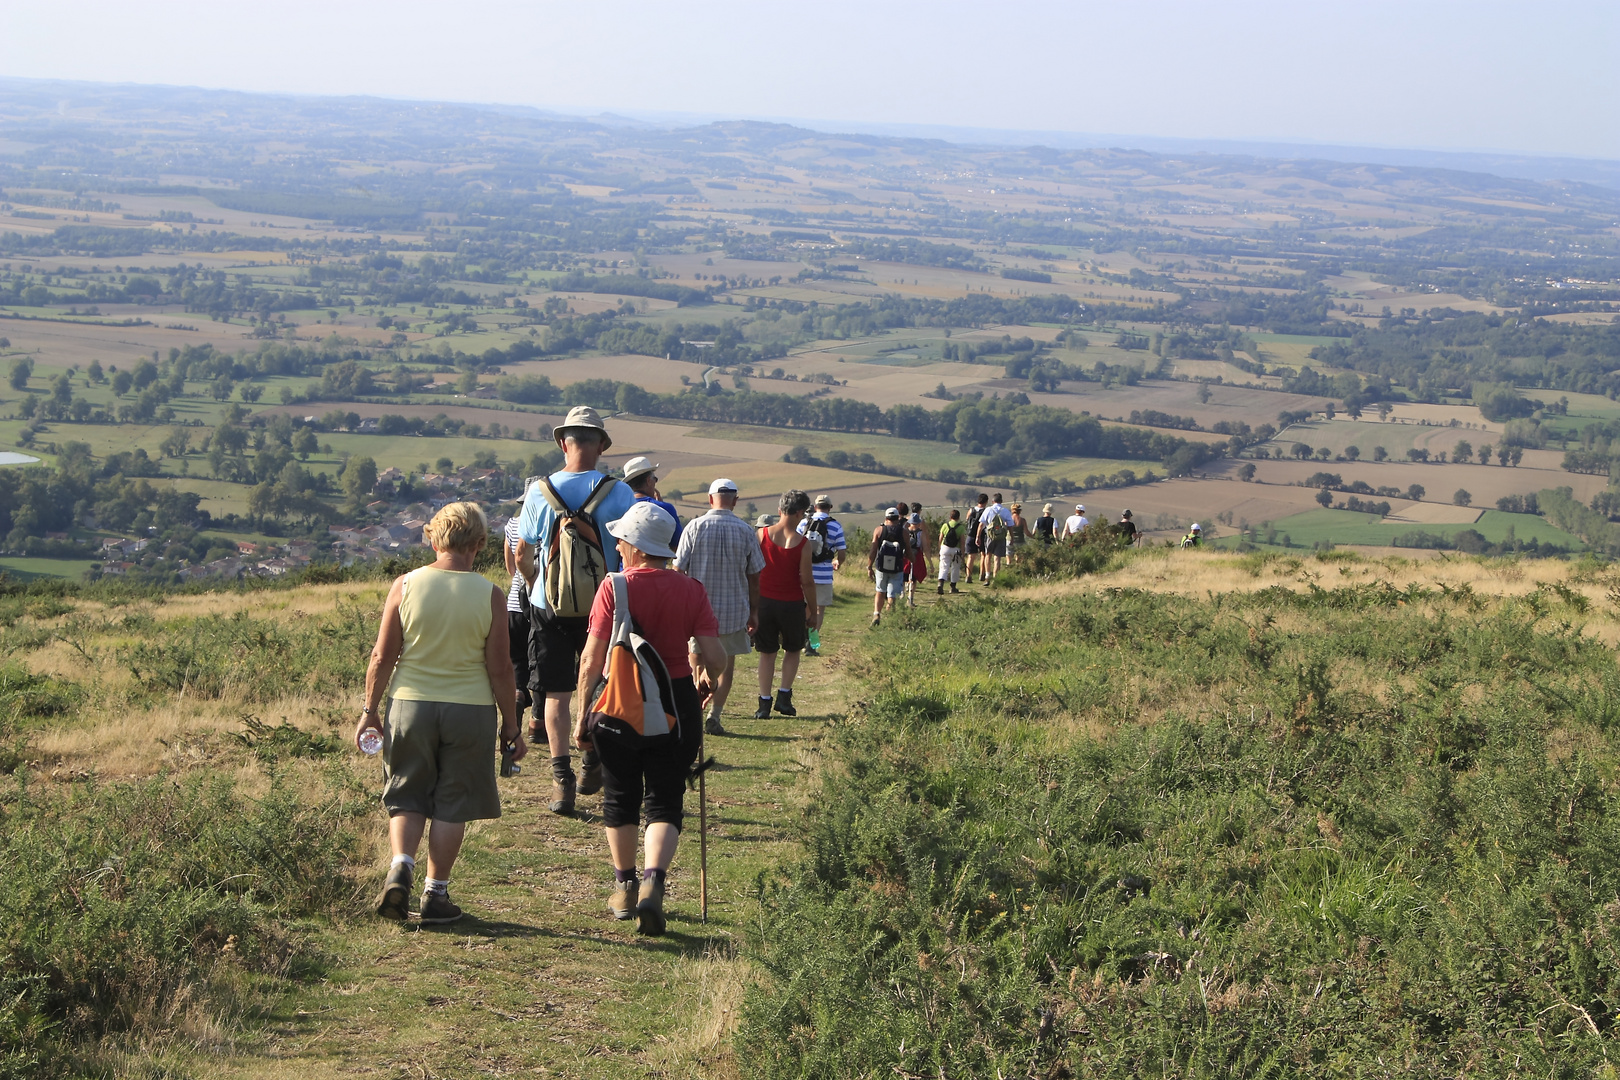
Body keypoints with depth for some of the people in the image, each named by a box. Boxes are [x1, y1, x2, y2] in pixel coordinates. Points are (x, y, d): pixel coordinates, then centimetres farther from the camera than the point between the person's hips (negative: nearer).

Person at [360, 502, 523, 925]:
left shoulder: (406, 586, -5)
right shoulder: (490, 596, -7)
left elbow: (382, 656, -3)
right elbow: (500, 670, -4)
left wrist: (370, 709, 8)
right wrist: (511, 727, 6)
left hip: (411, 704, 1)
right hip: (470, 710, -1)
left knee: (407, 797, 15)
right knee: (452, 805, 9)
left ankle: (400, 867, -6)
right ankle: (435, 894, 11)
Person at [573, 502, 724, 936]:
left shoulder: (614, 588, -9)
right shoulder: (691, 590, -2)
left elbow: (592, 660, -10)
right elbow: (715, 660, -7)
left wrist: (582, 714, 0)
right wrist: (705, 682, 15)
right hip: (676, 707, 1)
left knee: (620, 800, 18)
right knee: (664, 803, 6)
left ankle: (625, 886, 30)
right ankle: (653, 883, -16)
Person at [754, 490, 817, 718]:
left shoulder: (762, 535, -7)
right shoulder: (802, 543, -13)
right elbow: (807, 581, -10)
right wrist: (812, 610, 3)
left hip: (765, 601, 2)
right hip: (792, 604, -2)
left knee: (767, 653, 11)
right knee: (793, 650, 20)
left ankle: (764, 703, 9)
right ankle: (784, 696, 13)